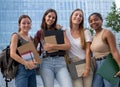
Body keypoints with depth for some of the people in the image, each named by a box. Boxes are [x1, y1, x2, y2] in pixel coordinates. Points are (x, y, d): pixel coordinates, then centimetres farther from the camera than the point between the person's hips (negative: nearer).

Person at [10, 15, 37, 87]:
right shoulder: (16, 36, -1)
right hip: (21, 69, -7)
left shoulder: (31, 38, 17)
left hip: (32, 69, 7)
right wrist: (26, 63, -20)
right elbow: (12, 54, -12)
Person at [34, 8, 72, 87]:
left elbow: (68, 45, 0)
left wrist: (53, 46, -8)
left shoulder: (61, 32, 14)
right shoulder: (40, 33, 12)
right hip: (46, 63, 0)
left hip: (60, 62, 1)